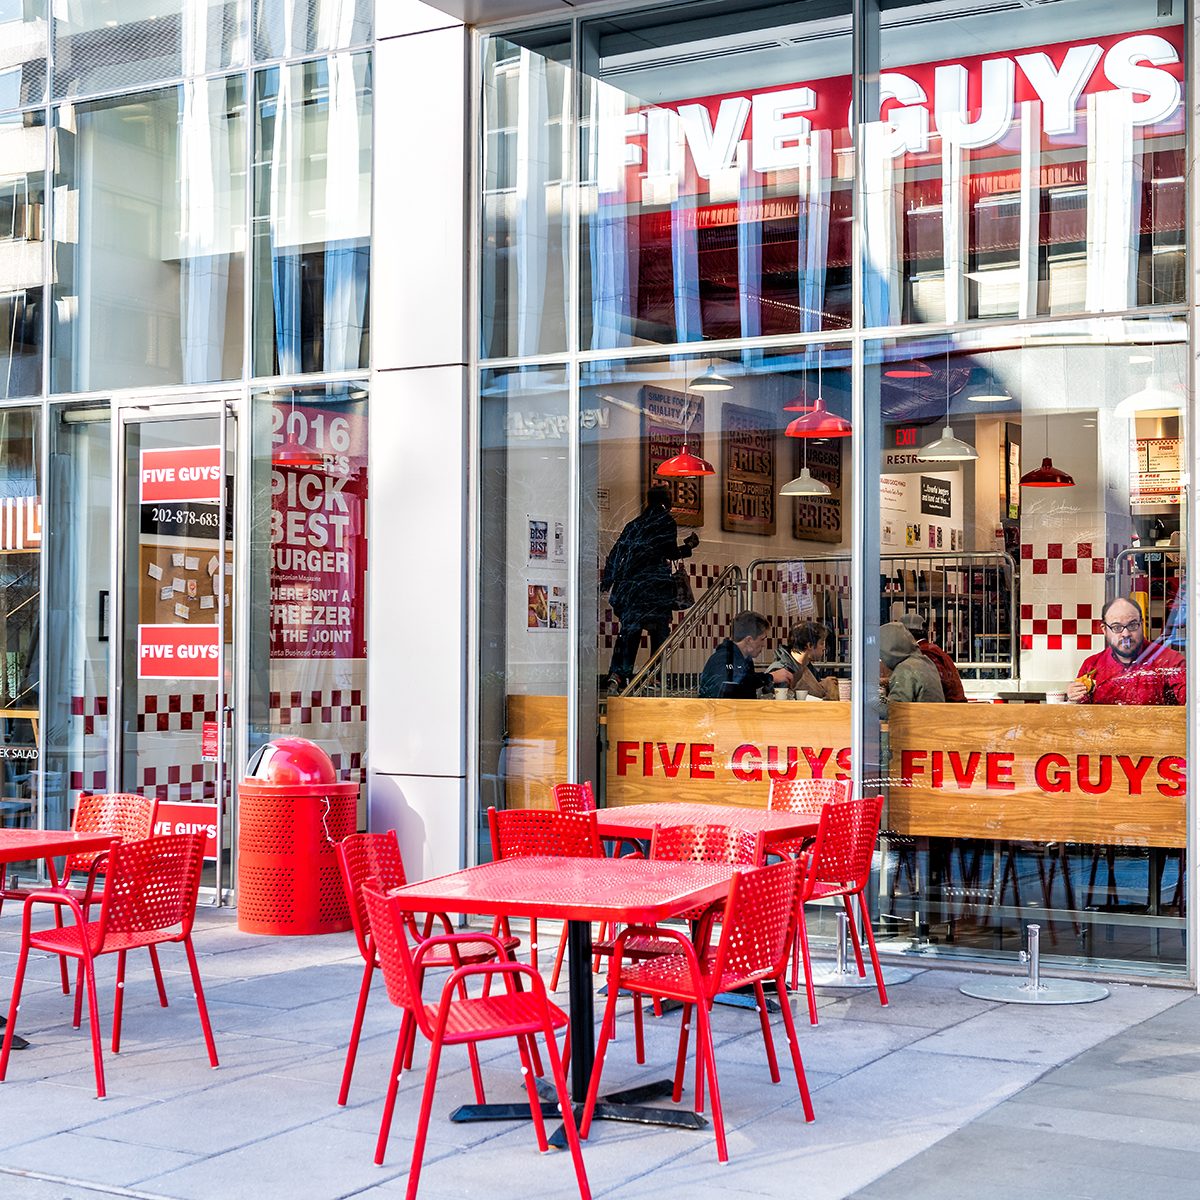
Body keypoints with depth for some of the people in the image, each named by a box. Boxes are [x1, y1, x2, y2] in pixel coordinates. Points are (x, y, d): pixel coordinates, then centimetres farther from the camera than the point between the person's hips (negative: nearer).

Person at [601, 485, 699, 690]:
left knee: (629, 629, 3)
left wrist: (607, 581, 18)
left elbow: (617, 552, 13)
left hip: (630, 584, 5)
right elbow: (669, 553, -10)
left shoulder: (635, 524, 15)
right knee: (659, 631, 4)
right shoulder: (666, 522, -1)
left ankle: (617, 675, -10)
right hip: (655, 586, -5)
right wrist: (688, 546, 9)